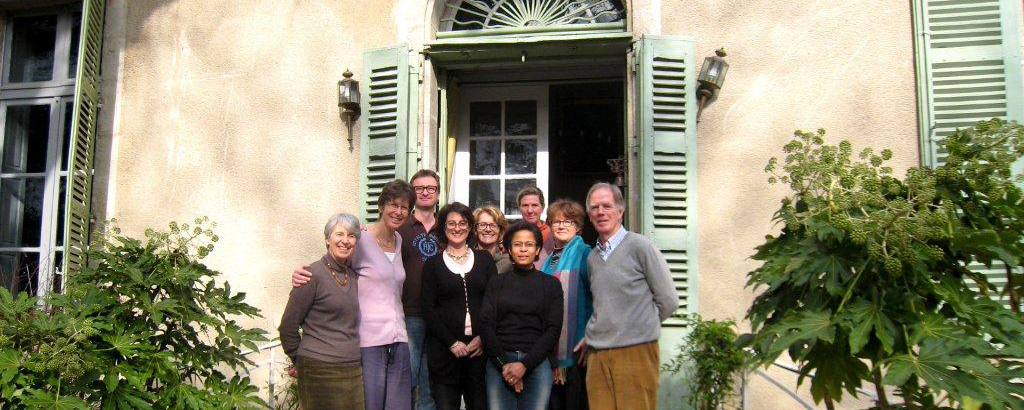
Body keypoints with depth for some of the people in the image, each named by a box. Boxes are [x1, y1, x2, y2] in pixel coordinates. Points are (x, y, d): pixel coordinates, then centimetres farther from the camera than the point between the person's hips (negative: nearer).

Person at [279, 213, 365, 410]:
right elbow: (288, 325, -5)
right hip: (320, 371, -6)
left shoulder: (353, 275, 11)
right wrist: (299, 361, 5)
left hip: (354, 369, 6)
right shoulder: (314, 274, -8)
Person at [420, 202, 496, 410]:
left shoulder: (484, 259, 9)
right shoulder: (433, 264, 5)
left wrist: (484, 337, -7)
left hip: (480, 345, 1)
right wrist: (452, 343, -9)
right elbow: (428, 309, -1)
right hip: (444, 347, -1)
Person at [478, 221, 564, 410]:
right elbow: (485, 324, 3)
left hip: (537, 362, 0)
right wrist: (504, 364, -9)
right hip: (499, 361, 0)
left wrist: (524, 364, -9)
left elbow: (553, 329, 1)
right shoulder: (497, 282, 10)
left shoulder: (551, 284, 7)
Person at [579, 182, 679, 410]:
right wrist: (594, 336, 11)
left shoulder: (639, 246, -5)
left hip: (636, 354, -5)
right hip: (597, 356, 5)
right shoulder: (592, 258, 14)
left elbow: (668, 302, -3)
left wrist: (638, 330, 3)